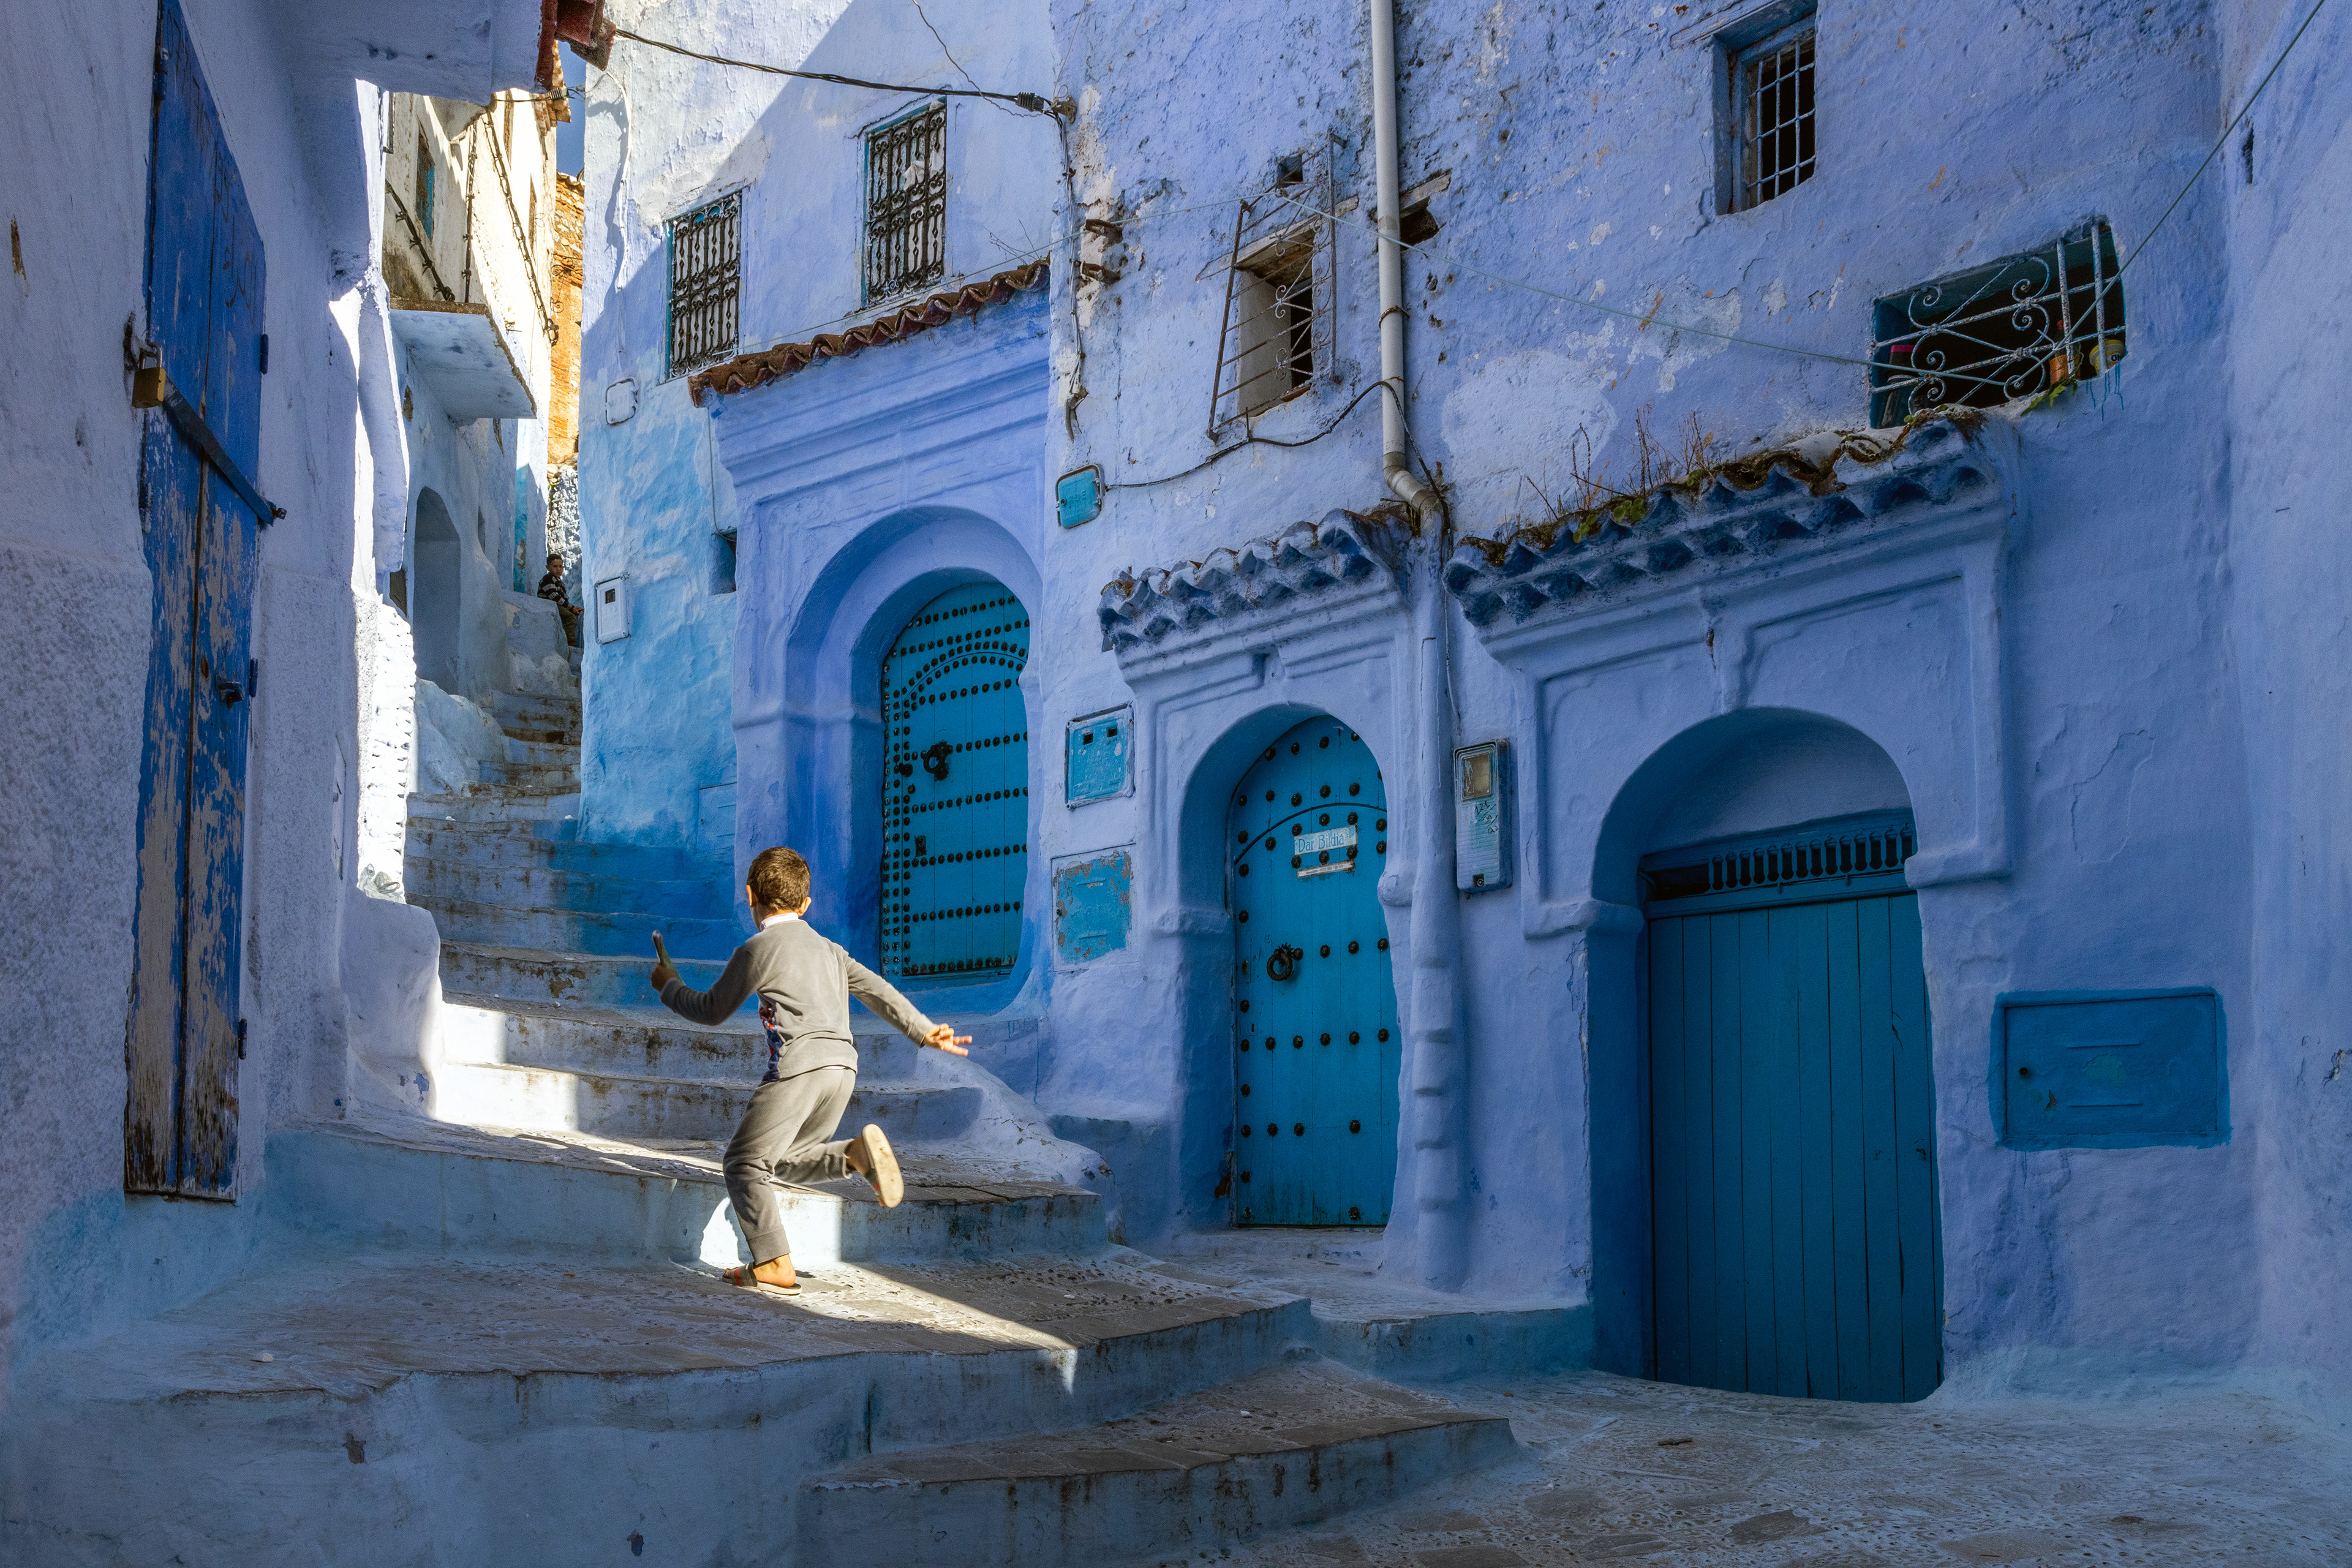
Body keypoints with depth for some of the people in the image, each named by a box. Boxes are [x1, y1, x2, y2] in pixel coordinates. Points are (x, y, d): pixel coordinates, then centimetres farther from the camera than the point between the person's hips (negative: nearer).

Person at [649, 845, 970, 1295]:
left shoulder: (757, 950, 0)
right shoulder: (829, 950, 21)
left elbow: (712, 1011, 8)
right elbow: (879, 992, 20)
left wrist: (670, 987, 26)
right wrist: (925, 1032, 25)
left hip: (800, 1065, -7)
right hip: (843, 1065, 7)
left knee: (745, 1163, 2)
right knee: (786, 1161, 19)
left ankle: (774, 1265, -8)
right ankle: (857, 1152, -7)